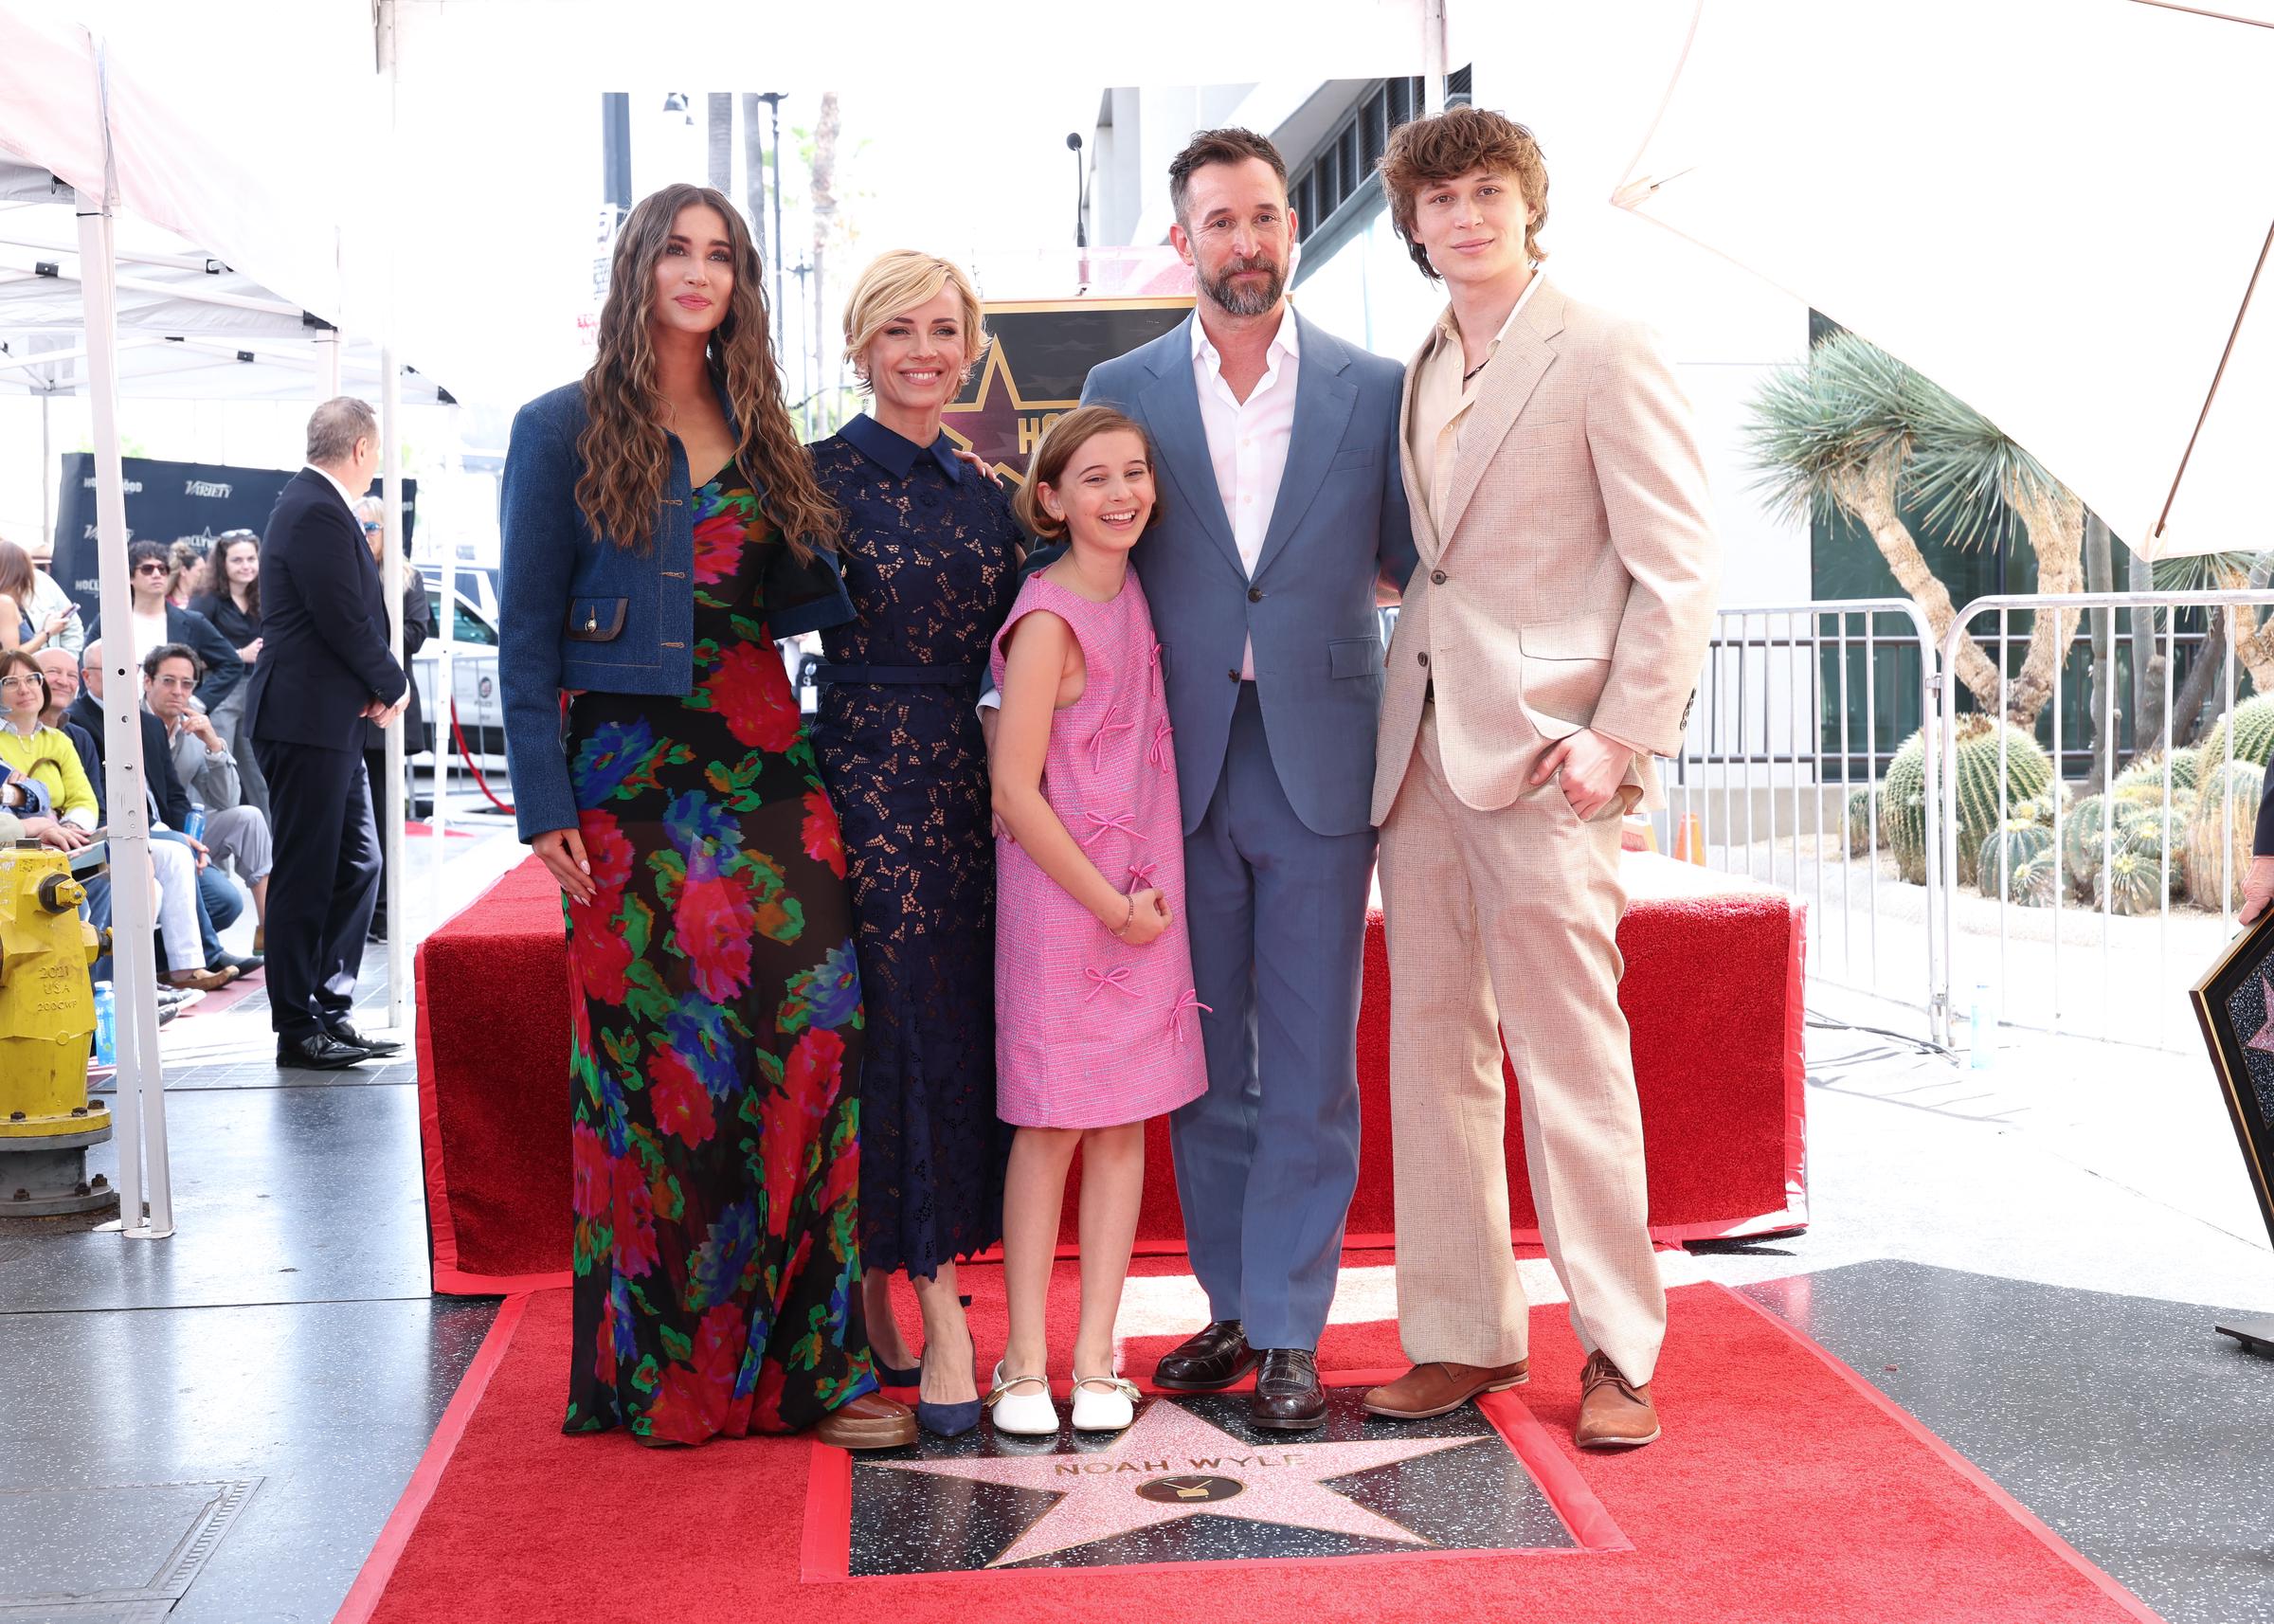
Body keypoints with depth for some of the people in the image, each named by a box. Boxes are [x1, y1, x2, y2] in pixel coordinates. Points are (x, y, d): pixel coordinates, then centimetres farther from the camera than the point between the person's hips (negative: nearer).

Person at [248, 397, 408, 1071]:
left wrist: (376, 684, 3)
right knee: (306, 876, -4)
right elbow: (345, 621, -21)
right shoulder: (318, 512, -17)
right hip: (307, 721, -11)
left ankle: (330, 1012, 20)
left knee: (356, 863, 14)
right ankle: (298, 1031, 4)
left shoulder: (313, 504, 16)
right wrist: (393, 684, -6)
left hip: (330, 721, 11)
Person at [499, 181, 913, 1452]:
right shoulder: (567, 431, 3)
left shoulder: (761, 436, 17)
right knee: (660, 1057, -4)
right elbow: (528, 630, 0)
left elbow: (797, 601, 13)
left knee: (810, 1030, -5)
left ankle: (804, 1354, 2)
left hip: (766, 762, 4)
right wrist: (545, 806, -8)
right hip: (633, 775, -4)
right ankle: (666, 1364, 9)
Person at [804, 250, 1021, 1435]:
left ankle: (881, 1300, 15)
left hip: (964, 785, 6)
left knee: (959, 1033, 5)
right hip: (860, 780, -6)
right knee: (894, 1029, -5)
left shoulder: (983, 495, 14)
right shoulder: (819, 476, -3)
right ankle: (935, 1307, 0)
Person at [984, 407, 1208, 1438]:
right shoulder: (1050, 620, -14)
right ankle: (1024, 1363, 11)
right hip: (1060, 899, -6)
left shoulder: (1132, 595, 8)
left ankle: (1096, 1360, 14)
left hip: (1141, 897, 6)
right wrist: (1111, 907, -12)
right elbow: (1015, 792, -16)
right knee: (1052, 1127, 0)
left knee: (1124, 1125, 7)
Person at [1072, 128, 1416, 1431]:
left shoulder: (1374, 390, 3)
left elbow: (1418, 566, 10)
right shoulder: (1122, 391, 6)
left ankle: (1290, 1335, 11)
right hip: (1179, 769, 1)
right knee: (1207, 1063, 10)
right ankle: (1234, 1309, 23)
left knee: (1310, 1067, 2)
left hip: (1321, 760, -1)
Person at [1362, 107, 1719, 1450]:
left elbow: (1677, 563, -8)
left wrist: (1623, 732, -15)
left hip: (1543, 749, -7)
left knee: (1571, 1057, -3)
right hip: (1424, 746, 7)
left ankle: (1619, 1350, 10)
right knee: (1433, 1049, 8)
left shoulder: (1605, 352, -3)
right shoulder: (1423, 372, 17)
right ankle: (1464, 1334, 19)